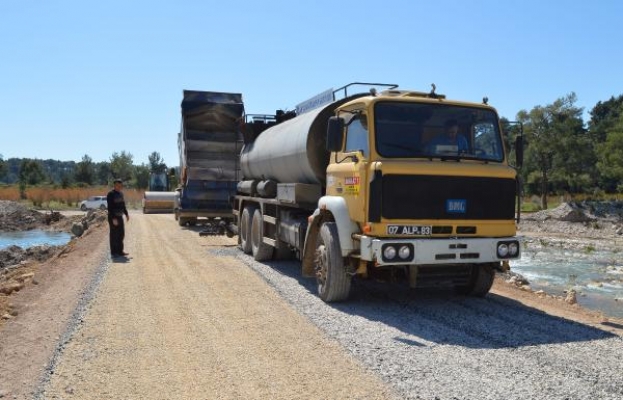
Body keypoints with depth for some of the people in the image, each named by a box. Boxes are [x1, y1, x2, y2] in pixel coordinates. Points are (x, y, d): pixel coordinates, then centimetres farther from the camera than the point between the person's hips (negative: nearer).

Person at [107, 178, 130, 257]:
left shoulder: (120, 193, 12)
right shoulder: (110, 194, -14)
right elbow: (110, 207, -19)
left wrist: (126, 214, 13)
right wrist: (113, 218, -23)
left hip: (120, 216, 8)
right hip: (113, 217, -8)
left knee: (121, 234, 10)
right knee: (114, 235, -2)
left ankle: (120, 251, 18)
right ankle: (113, 252, 5)